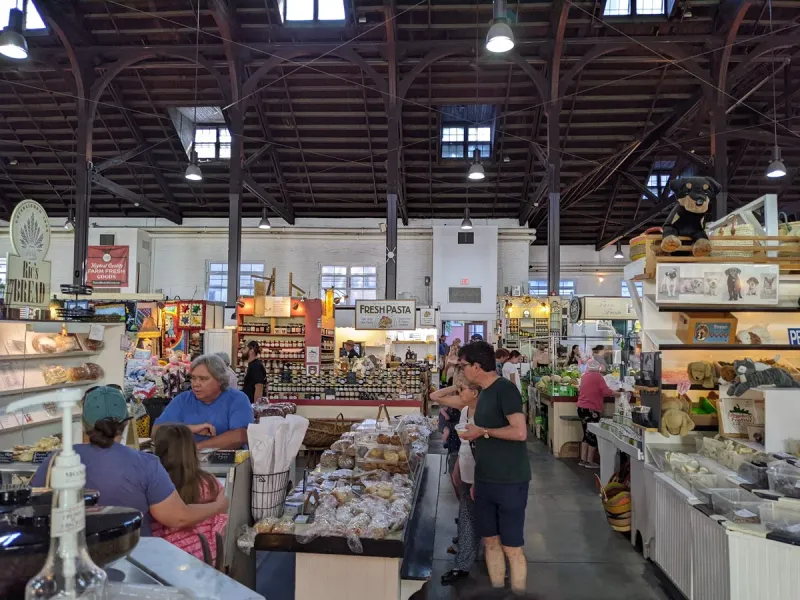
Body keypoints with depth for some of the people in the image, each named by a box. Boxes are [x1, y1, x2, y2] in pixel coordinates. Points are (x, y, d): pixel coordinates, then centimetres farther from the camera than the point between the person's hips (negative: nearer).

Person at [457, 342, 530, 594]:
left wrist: (482, 431, -14)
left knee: (512, 547, 2)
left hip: (509, 482, -8)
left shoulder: (505, 389, -15)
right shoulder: (484, 393, 11)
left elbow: (519, 432, -24)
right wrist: (477, 480, 16)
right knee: (490, 540, 14)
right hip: (486, 482, 8)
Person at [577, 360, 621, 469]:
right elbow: (606, 392, -13)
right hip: (592, 409, -7)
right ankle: (590, 461, 5)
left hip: (581, 408, 7)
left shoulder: (584, 376, 11)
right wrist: (619, 393, 1)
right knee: (593, 435, 1)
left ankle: (583, 460, 15)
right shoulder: (597, 376, -9)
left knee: (587, 434, 15)